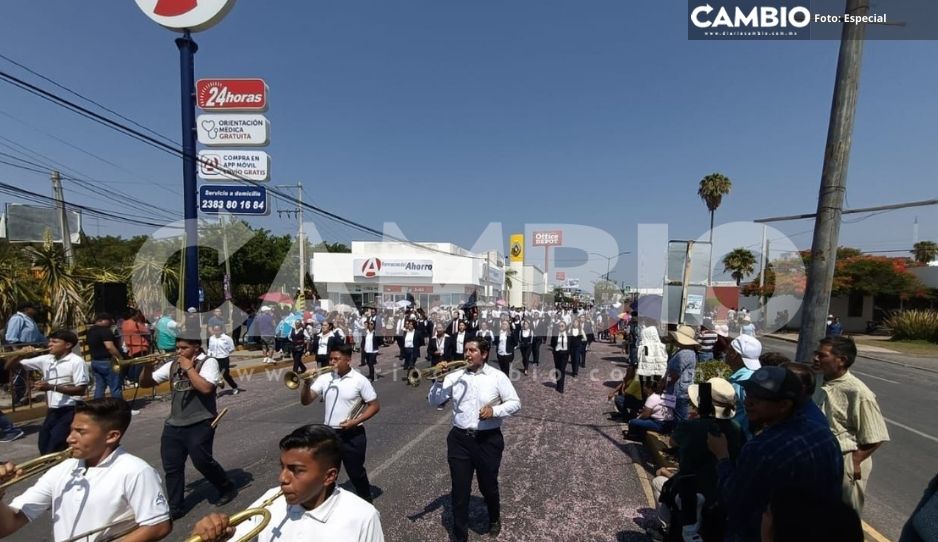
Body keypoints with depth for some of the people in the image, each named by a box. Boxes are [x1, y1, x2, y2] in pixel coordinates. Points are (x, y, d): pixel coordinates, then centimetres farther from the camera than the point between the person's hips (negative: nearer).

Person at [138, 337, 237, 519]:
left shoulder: (208, 362, -8)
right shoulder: (172, 365, 9)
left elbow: (206, 388, -23)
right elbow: (145, 383, 15)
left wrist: (189, 368, -16)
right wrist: (147, 366, -4)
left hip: (200, 424, -6)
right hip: (174, 425, 6)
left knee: (202, 461, -7)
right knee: (171, 466, 7)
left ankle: (227, 489, 17)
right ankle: (175, 508, 23)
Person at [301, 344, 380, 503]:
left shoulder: (360, 380, -11)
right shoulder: (324, 378, 0)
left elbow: (374, 406, -8)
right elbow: (305, 401, -3)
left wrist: (355, 421, -18)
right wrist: (307, 382, -20)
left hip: (352, 435, -4)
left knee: (356, 473, 11)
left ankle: (366, 503, 33)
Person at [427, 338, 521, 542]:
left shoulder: (497, 377, -6)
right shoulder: (454, 376, -2)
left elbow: (515, 403, -3)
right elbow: (433, 402, -2)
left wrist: (494, 410, -19)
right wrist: (438, 380, -18)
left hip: (488, 440, -1)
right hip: (459, 439, 1)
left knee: (488, 485, 17)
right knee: (459, 488, 7)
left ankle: (494, 519, 48)